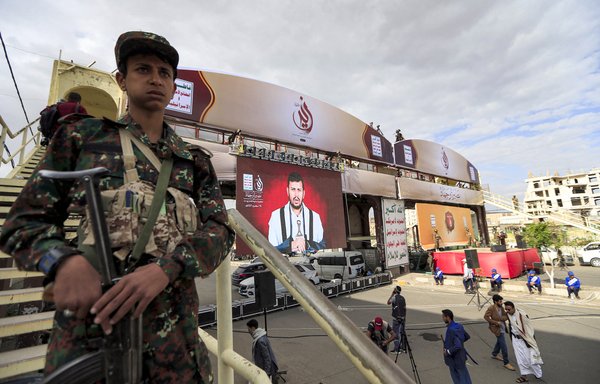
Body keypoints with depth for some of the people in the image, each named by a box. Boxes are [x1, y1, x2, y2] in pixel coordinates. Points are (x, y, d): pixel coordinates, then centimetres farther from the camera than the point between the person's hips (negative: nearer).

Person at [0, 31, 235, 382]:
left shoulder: (195, 160, 11)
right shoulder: (82, 135, 9)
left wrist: (165, 268, -19)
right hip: (88, 312, 0)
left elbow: (220, 230, 0)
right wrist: (64, 260, -16)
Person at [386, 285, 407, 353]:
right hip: (402, 317, 6)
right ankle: (403, 347, 21)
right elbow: (404, 308, 9)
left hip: (396, 318, -6)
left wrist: (392, 294, 0)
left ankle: (396, 348, 4)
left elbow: (388, 303, 2)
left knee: (396, 333, 1)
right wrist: (404, 317, 18)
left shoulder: (394, 297, -14)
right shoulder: (403, 298, 5)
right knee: (402, 332, 14)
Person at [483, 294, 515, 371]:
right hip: (497, 329, -8)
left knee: (499, 342, 25)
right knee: (503, 346, -6)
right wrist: (496, 322, -23)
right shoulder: (491, 308, -20)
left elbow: (506, 317, 0)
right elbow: (486, 316, -21)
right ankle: (506, 363, 6)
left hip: (502, 328, 8)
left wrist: (500, 318, -22)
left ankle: (494, 355, 46)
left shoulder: (501, 307, 2)